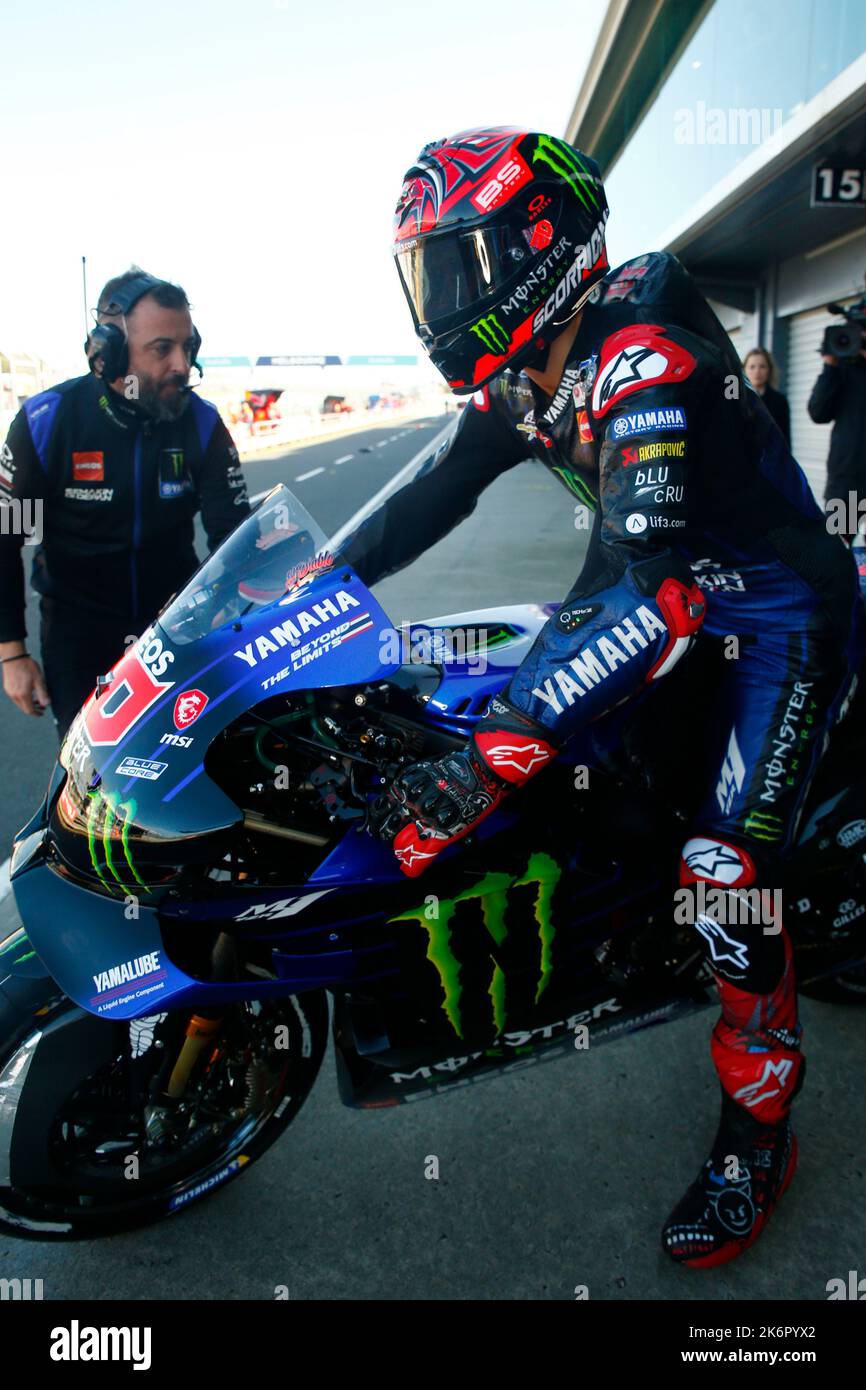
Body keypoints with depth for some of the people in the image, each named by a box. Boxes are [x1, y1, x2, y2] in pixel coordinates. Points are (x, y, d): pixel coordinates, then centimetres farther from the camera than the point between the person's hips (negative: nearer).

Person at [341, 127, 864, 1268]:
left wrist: (491, 759, -46)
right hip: (651, 568, 9)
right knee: (513, 703, 5)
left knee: (724, 873, -19)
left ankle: (758, 1134, 3)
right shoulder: (521, 377, -2)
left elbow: (662, 598, -40)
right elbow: (437, 490, 8)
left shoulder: (645, 362, -31)